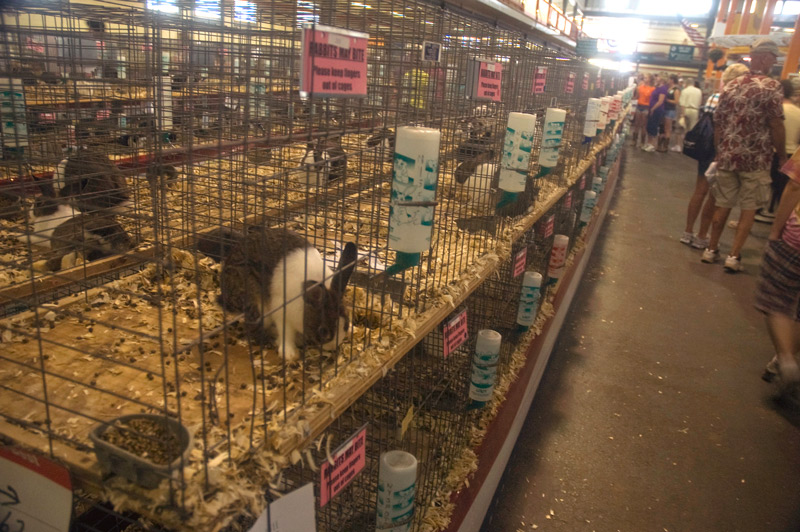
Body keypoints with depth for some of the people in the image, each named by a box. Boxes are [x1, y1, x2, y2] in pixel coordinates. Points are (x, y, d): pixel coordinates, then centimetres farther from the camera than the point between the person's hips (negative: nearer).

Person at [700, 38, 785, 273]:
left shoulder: (730, 87, 6)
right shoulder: (771, 87, -9)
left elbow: (717, 124, 8)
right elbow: (776, 126, -11)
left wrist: (719, 152, 17)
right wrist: (782, 156, -1)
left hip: (727, 157, 4)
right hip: (755, 159, -4)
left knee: (723, 204, 14)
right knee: (749, 207, 6)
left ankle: (711, 249, 21)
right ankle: (734, 256, 4)